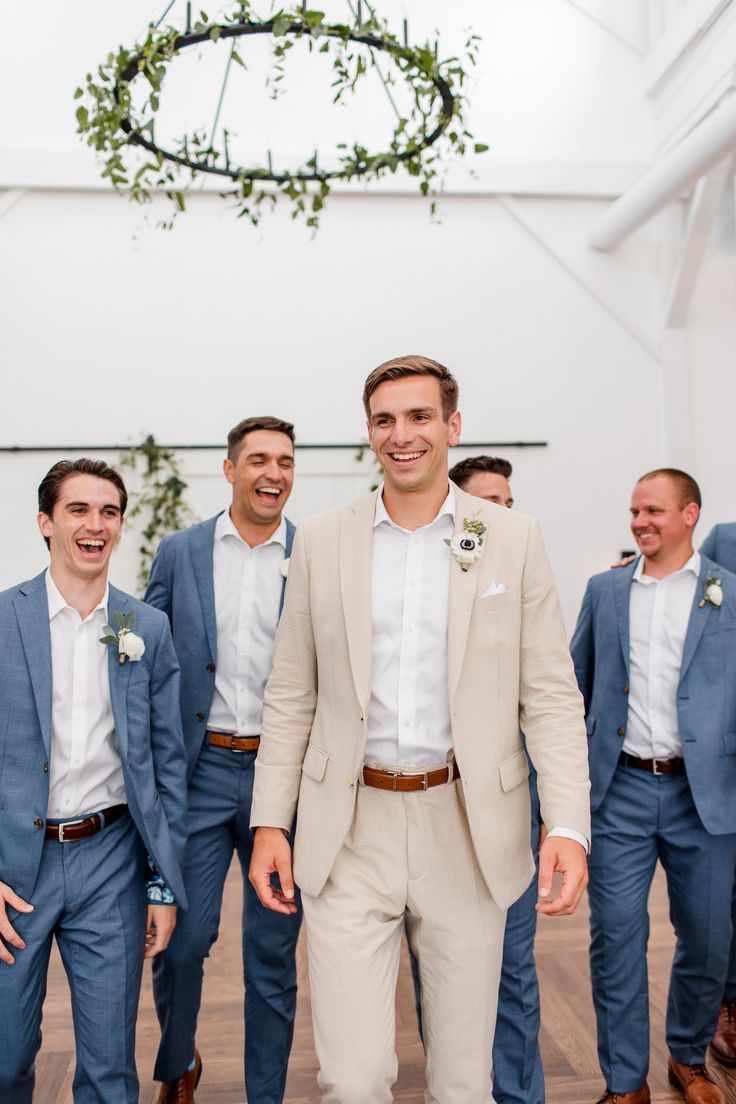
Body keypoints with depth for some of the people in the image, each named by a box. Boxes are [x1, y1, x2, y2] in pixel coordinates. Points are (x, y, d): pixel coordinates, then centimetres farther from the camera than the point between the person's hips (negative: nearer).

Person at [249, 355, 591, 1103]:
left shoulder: (513, 540, 0)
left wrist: (568, 825, -11)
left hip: (468, 831, 0)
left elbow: (550, 696, -1)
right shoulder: (321, 540, 3)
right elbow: (290, 697, 6)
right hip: (348, 834, 0)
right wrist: (270, 822, 2)